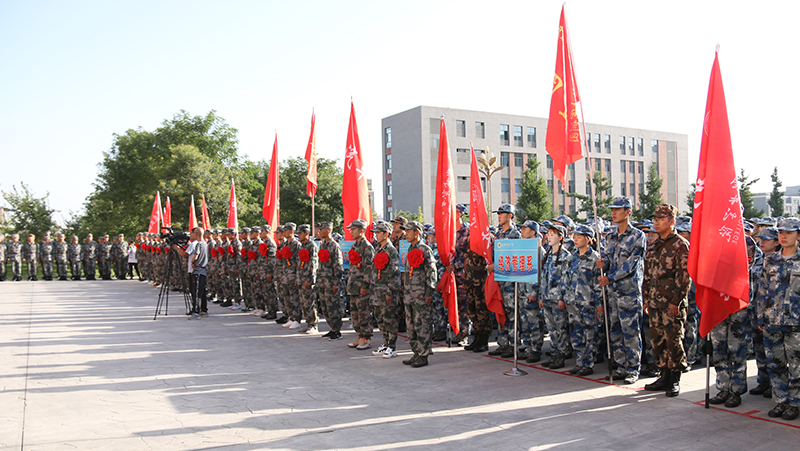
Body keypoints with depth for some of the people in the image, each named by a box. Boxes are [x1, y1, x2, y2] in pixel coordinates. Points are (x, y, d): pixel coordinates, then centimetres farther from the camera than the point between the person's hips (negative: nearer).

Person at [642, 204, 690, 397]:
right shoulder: (653, 247, 15)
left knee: (673, 340, -2)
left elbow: (684, 276, -12)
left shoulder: (681, 245, -7)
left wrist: (676, 301, -16)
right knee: (657, 340, 10)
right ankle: (665, 376, 21)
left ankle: (675, 381, 8)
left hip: (672, 303, -7)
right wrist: (647, 298, 14)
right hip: (655, 302, 7)